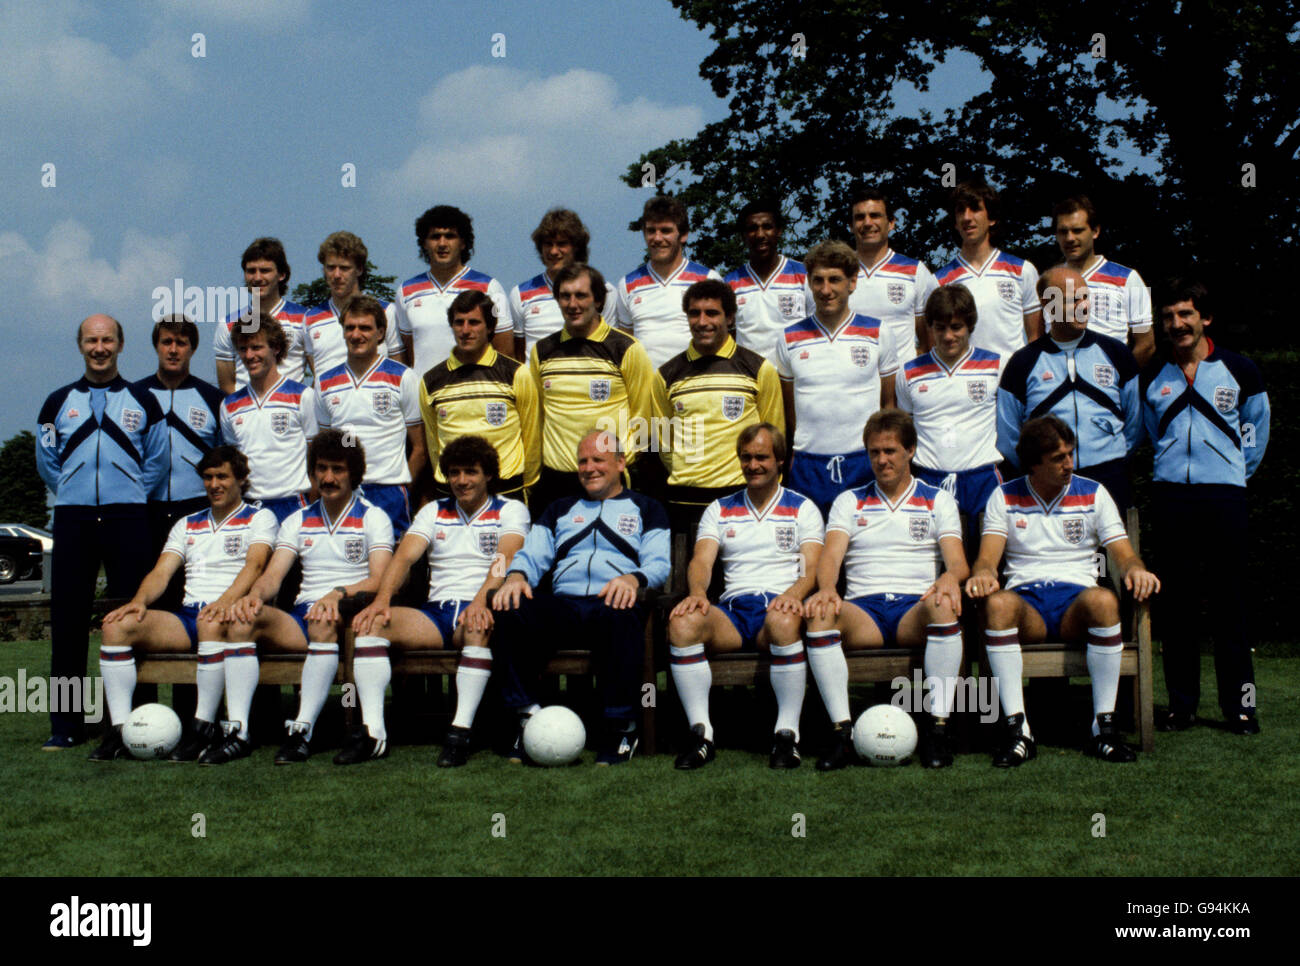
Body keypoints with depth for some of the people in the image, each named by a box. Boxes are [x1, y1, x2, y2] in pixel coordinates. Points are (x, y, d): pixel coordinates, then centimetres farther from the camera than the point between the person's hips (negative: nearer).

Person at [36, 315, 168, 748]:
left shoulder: (142, 401, 10)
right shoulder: (59, 402, 12)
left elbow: (157, 459, 13)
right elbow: (46, 460, 17)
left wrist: (131, 493, 6)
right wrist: (73, 491, 9)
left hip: (127, 517, -1)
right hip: (73, 517, 1)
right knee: (68, 619, -2)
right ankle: (66, 724, 4)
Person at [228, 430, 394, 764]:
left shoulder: (373, 518, 7)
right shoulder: (297, 521, 20)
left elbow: (378, 581, -7)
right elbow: (273, 576, 8)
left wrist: (339, 594, -27)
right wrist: (256, 594, -17)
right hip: (303, 617, 4)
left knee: (323, 621, -39)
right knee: (245, 617, -25)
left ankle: (303, 729, -40)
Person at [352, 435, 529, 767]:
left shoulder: (510, 510, 8)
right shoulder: (433, 512, 20)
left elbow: (505, 559, -11)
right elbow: (405, 556, 5)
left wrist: (481, 600, -31)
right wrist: (382, 598, -16)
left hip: (478, 610, -4)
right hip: (436, 612, 4)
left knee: (479, 625, -39)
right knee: (371, 620, -21)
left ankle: (461, 731, -41)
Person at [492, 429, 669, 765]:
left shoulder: (645, 508, 22)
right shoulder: (561, 509, 32)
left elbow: (659, 563, 7)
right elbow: (532, 555, 19)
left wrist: (634, 579, -17)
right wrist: (516, 575, -6)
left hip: (611, 602, -3)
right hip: (562, 604, 3)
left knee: (621, 616, -42)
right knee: (509, 609, -30)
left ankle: (620, 728, -31)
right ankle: (528, 717, -24)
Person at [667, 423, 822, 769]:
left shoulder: (802, 508, 15)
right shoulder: (720, 510, 21)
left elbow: (811, 567, 3)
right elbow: (701, 560, 7)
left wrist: (794, 593, -21)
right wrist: (697, 591, -17)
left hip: (779, 604, -2)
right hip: (732, 609, 2)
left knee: (784, 620, -40)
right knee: (682, 622, -30)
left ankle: (787, 734, -30)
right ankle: (701, 734, -26)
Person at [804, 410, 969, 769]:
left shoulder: (938, 500, 17)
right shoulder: (849, 501, 19)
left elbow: (958, 562, 3)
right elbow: (831, 554, 3)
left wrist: (950, 578, -23)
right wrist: (826, 588, -22)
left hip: (916, 608, 0)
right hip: (863, 609, 1)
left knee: (944, 605, -37)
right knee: (819, 613, -33)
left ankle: (938, 729, -33)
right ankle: (843, 731, -33)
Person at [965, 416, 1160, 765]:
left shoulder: (1093, 493, 12)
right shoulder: (1005, 497, 11)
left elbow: (1124, 555, 6)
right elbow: (987, 558, 1)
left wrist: (1135, 569, -20)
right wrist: (983, 574, -25)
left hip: (1076, 598, 0)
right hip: (1026, 601, 0)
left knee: (1103, 600, -36)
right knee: (997, 603, -36)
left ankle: (1104, 726, -29)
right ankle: (1017, 729, -36)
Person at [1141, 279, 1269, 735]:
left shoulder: (1240, 370, 2)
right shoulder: (1151, 376, 7)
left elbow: (1256, 424, 16)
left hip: (1224, 493, -2)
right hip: (1170, 494, 2)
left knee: (1230, 601, -1)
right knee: (1177, 602, 5)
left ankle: (1239, 703, 7)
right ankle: (1181, 703, 12)